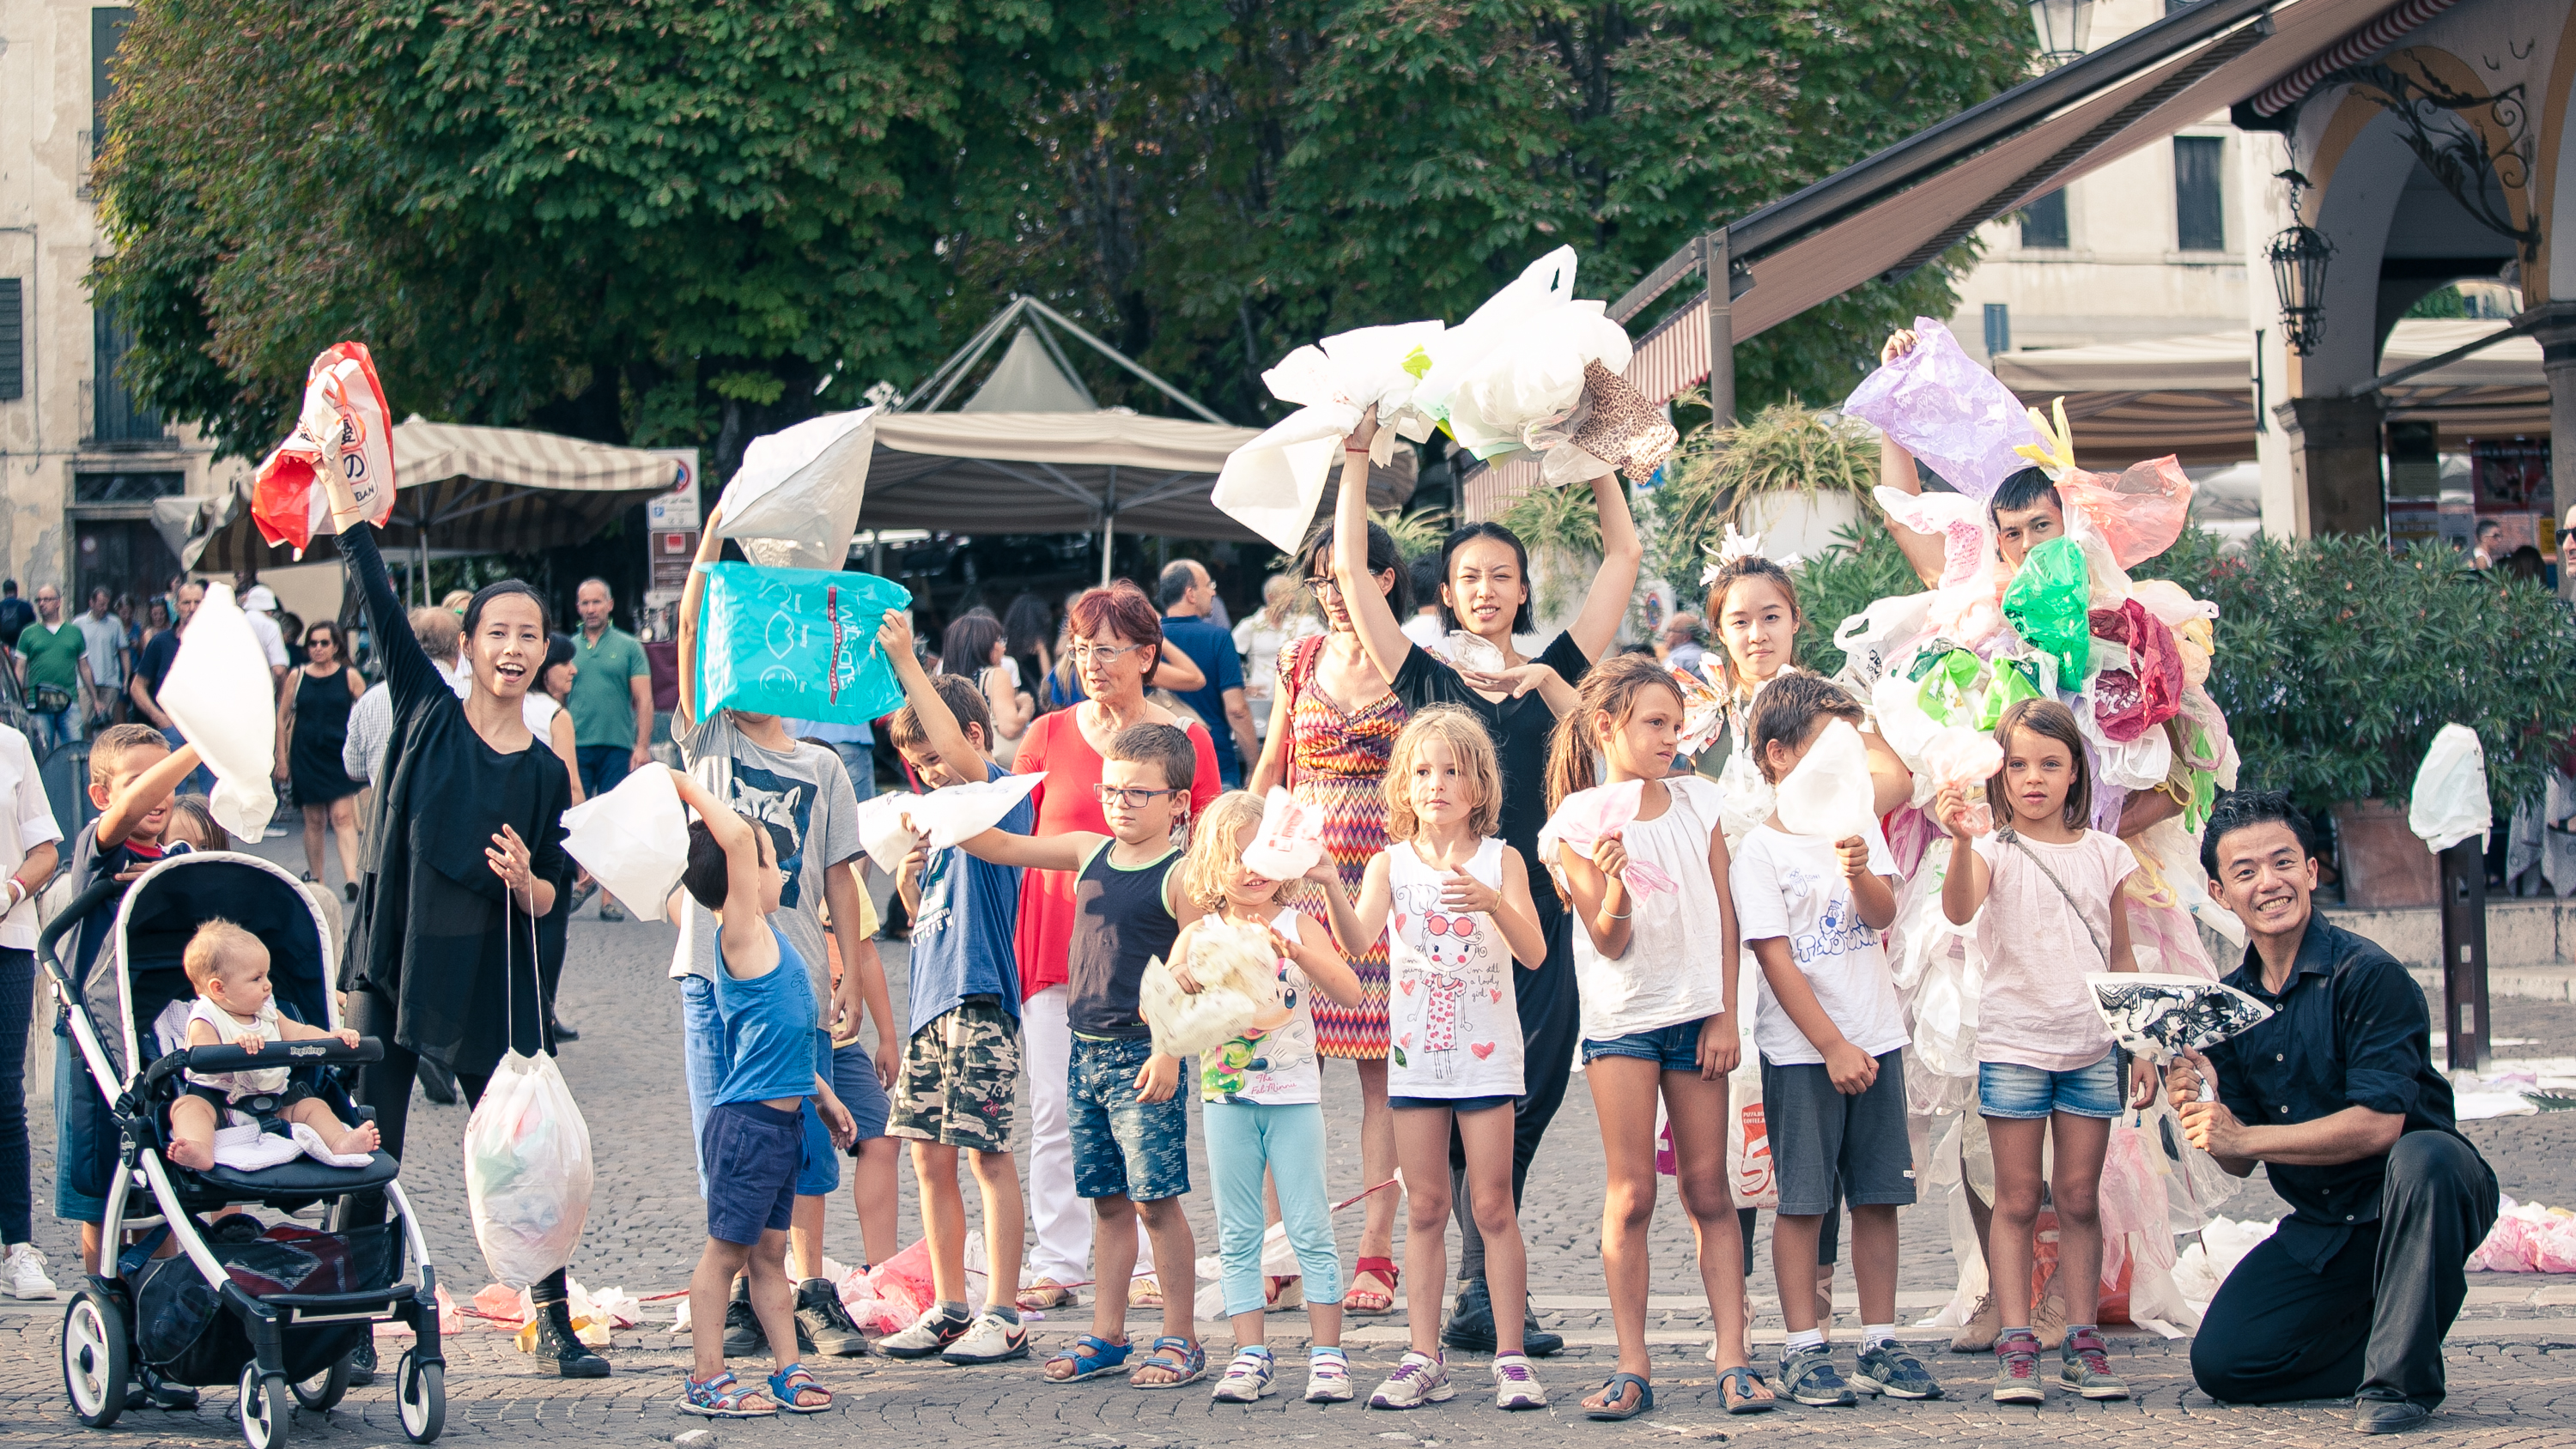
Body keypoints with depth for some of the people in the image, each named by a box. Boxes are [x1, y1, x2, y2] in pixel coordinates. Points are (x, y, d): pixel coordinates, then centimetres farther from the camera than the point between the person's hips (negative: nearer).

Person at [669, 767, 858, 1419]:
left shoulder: (765, 938, 15)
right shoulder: (743, 934, -13)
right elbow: (736, 837, -25)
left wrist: (823, 1095, 27)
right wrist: (689, 786, -16)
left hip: (781, 1121, 9)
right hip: (747, 1122, -9)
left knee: (769, 1252, 14)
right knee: (727, 1251, -1)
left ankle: (789, 1370, 18)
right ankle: (705, 1381, 4)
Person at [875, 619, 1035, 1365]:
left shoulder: (1003, 795, -6)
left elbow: (963, 754, -27)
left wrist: (906, 662, -26)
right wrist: (907, 880, 1)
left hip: (979, 1002, -9)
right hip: (931, 1002, 9)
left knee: (988, 1156, -5)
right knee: (931, 1159, 9)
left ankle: (1003, 1315, -1)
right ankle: (949, 1309, 17)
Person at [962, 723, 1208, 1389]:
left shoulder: (1181, 876, -8)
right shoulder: (1088, 853, 10)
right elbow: (1001, 847, 14)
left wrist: (1169, 1052, -18)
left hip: (1142, 1054, -6)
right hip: (1086, 1052, 6)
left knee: (1156, 1199, -3)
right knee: (1107, 1201, 12)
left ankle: (1180, 1339, 4)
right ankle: (1106, 1335, 17)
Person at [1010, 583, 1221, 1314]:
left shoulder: (1186, 740, 6)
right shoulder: (1049, 735, 9)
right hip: (1055, 943, 1)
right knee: (1054, 1111, 0)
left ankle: (1153, 1265, 8)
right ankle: (1056, 1264, 6)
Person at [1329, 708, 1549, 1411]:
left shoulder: (1500, 862, -3)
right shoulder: (1392, 864, 0)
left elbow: (1534, 954, -14)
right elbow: (1358, 937, -17)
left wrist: (1493, 902, -32)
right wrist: (1329, 889, -36)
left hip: (1486, 1055, -2)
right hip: (1416, 1055, 2)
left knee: (1494, 1206, -1)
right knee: (1424, 1208, 6)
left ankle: (1510, 1356, 4)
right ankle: (1424, 1359, 9)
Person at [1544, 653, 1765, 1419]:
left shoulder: (1697, 802, 6)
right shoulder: (1580, 829, -5)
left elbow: (1724, 914, 8)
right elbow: (1611, 943, -6)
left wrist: (1726, 1013, 1)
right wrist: (1613, 886, -27)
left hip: (1696, 1014, 3)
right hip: (1621, 1018, -2)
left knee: (1708, 1189, 3)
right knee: (1631, 1193, -4)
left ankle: (1733, 1357, 4)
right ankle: (1631, 1367, -1)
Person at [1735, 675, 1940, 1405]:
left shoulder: (1859, 827, 10)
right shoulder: (1759, 850, -6)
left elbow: (1884, 917, -1)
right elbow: (1777, 961, -10)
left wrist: (1860, 874, -22)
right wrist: (1834, 1047, -13)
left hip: (1875, 1039, 5)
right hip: (1800, 1050, -5)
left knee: (1878, 1197, 6)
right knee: (1803, 1201, -2)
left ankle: (1880, 1343, 12)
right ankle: (1802, 1348, 5)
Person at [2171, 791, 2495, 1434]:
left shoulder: (2368, 976, -17)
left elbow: (2379, 1126, -25)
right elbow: (2239, 1162, 6)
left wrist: (2244, 1137, -24)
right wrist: (2201, 1108, -15)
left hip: (2407, 1206, -6)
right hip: (2321, 1229, 6)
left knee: (2422, 1156, -39)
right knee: (2221, 1362, -8)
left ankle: (2401, 1377, -24)